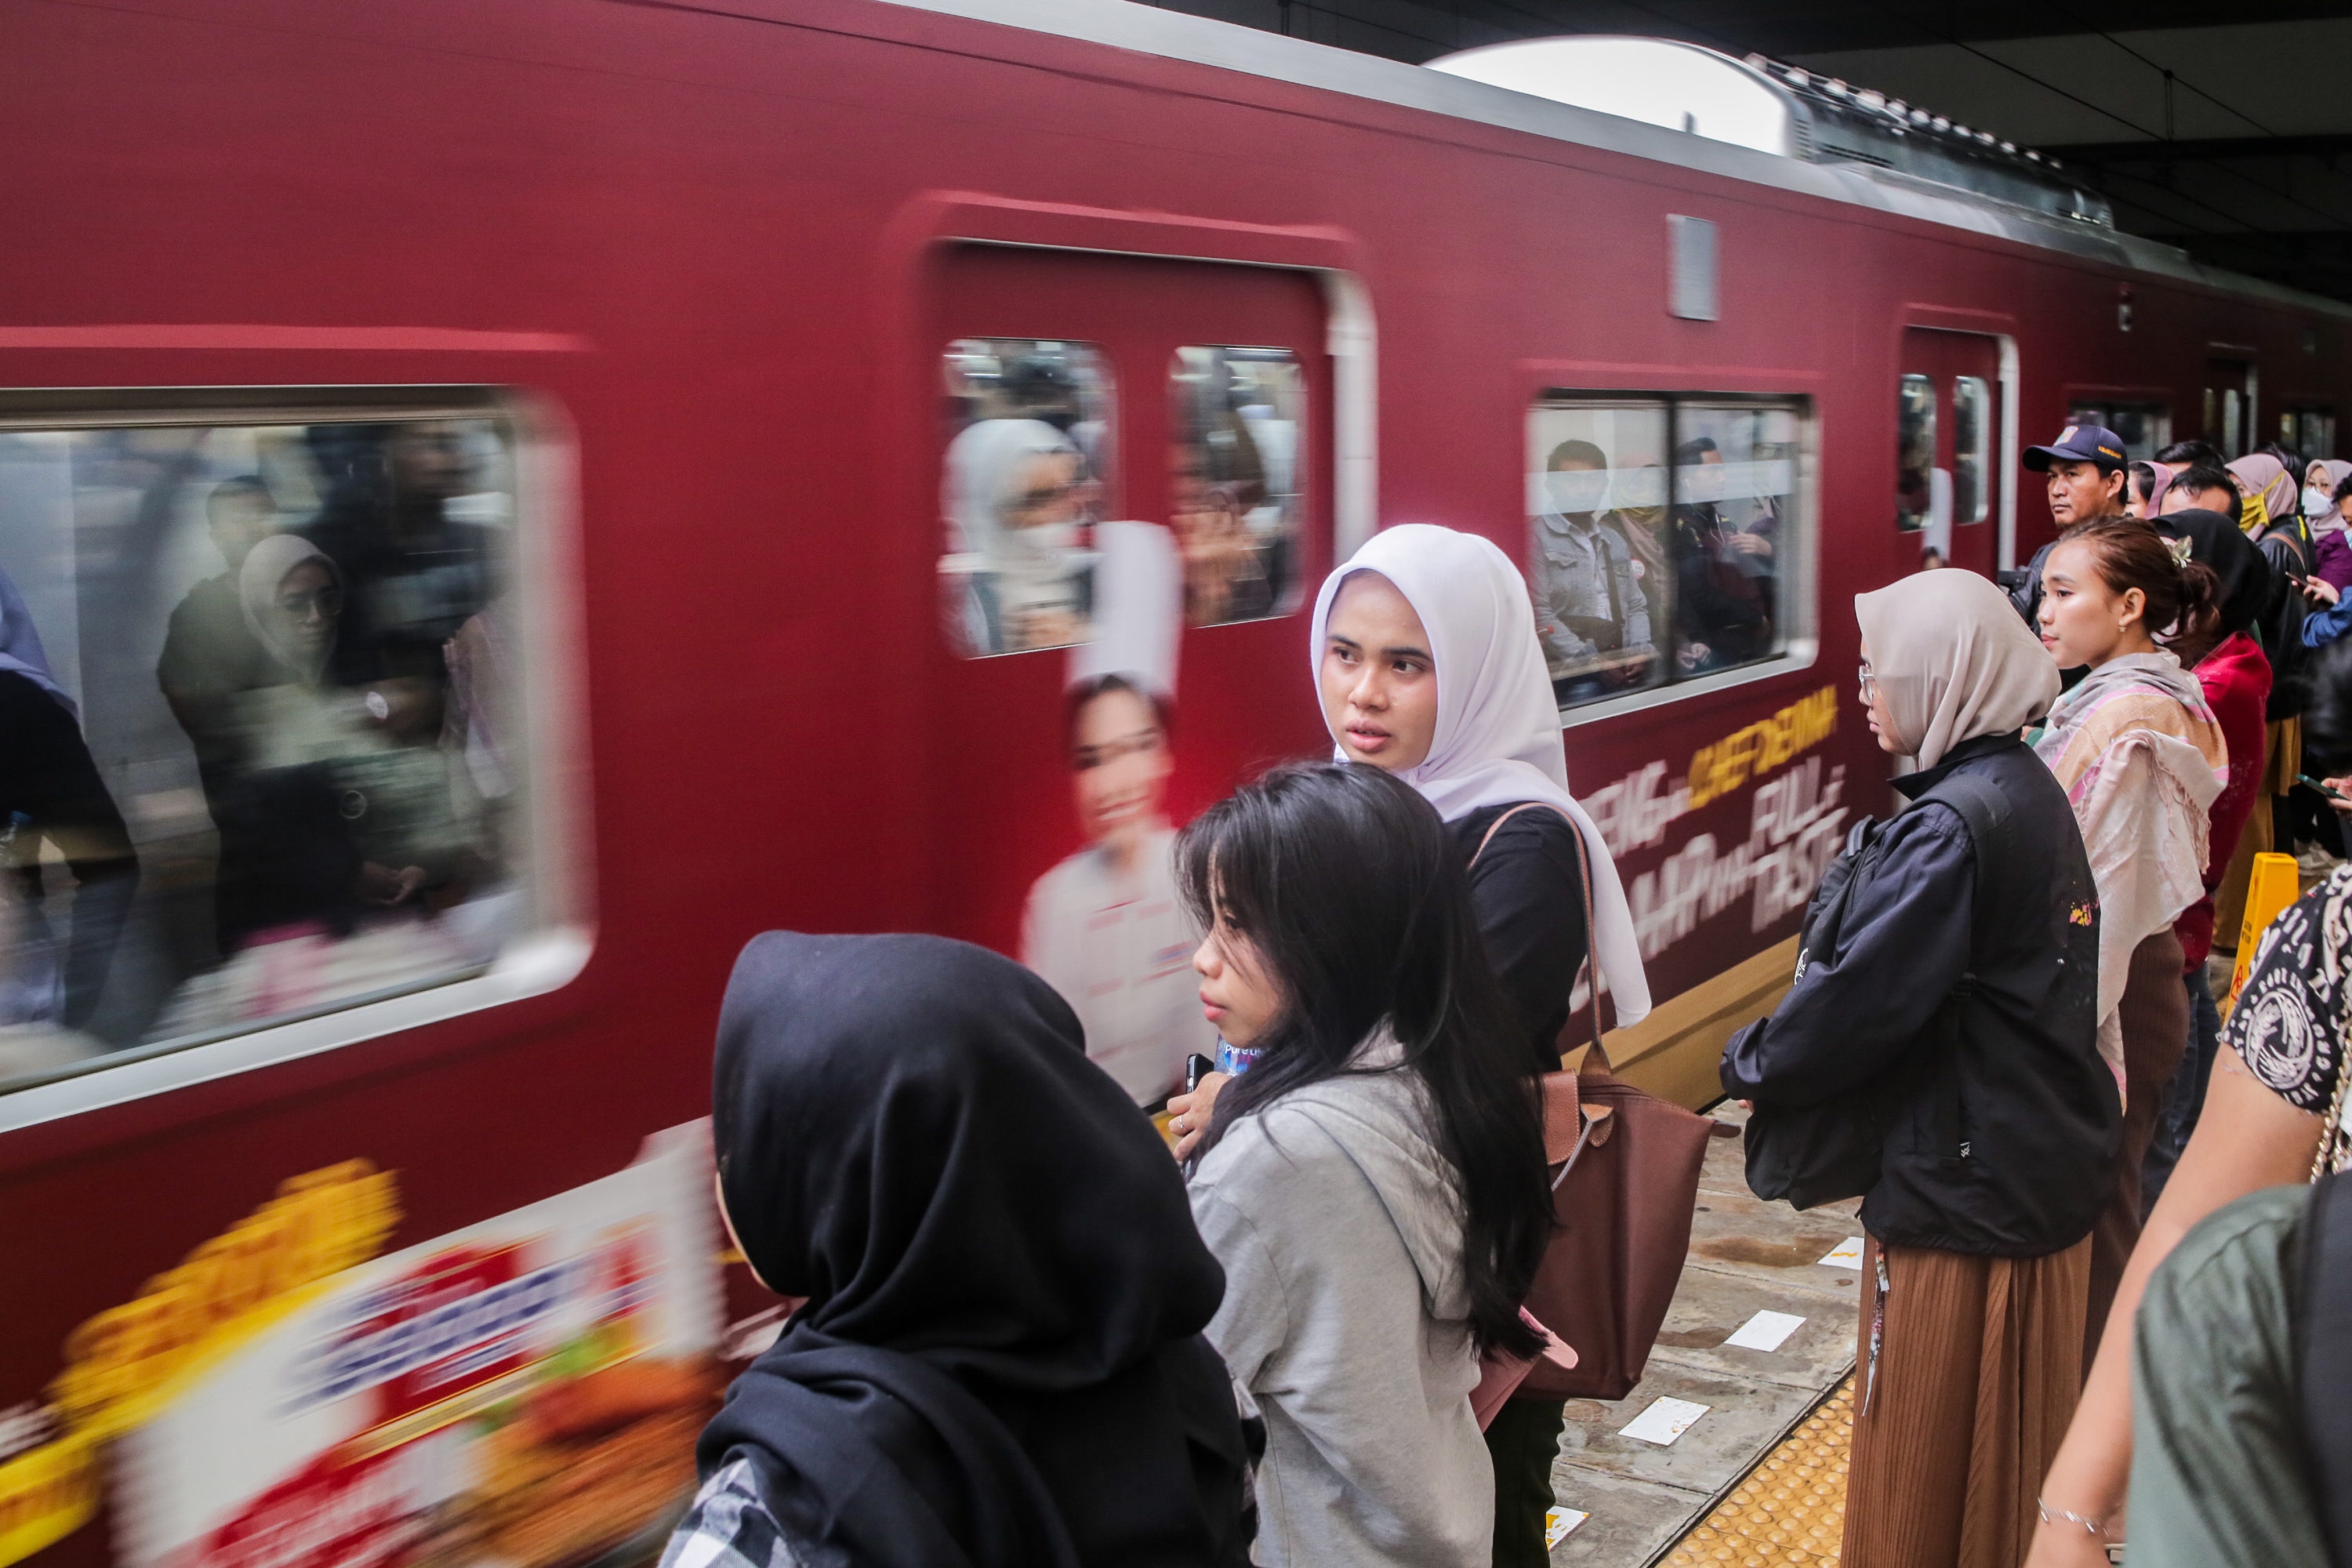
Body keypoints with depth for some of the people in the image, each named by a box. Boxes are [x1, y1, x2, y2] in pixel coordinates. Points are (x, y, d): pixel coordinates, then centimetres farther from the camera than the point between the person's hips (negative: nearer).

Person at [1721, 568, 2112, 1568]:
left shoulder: (1952, 828, -23)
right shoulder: (2029, 791, 7)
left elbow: (1856, 995, -23)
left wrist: (1752, 1066, -3)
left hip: (1963, 1191, -9)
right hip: (2044, 1173, 9)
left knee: (1929, 1464, 5)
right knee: (2014, 1446, 22)